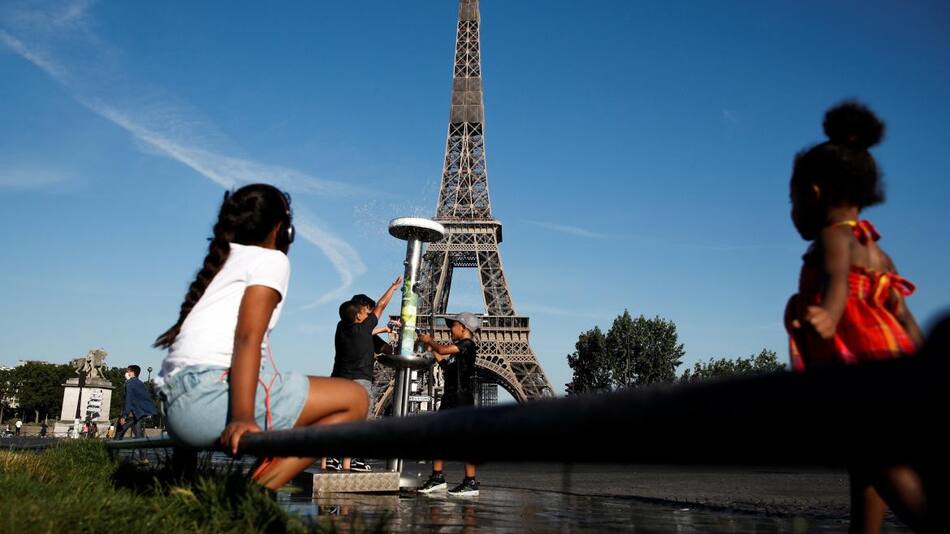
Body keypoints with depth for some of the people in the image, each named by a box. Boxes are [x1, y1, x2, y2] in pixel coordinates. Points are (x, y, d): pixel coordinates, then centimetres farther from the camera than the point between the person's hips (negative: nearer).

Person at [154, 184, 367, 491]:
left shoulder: (221, 264, 27)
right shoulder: (271, 259, 3)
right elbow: (248, 337, -14)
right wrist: (242, 416, -25)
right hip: (211, 393, -9)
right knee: (353, 399, -6)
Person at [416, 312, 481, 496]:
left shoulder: (468, 345, -9)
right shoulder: (457, 349, 21)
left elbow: (443, 350, -19)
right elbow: (444, 362, 28)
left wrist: (429, 340, -2)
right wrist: (430, 345, 24)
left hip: (462, 399, -10)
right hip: (449, 398, 10)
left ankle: (471, 482, -5)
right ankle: (437, 477, 13)